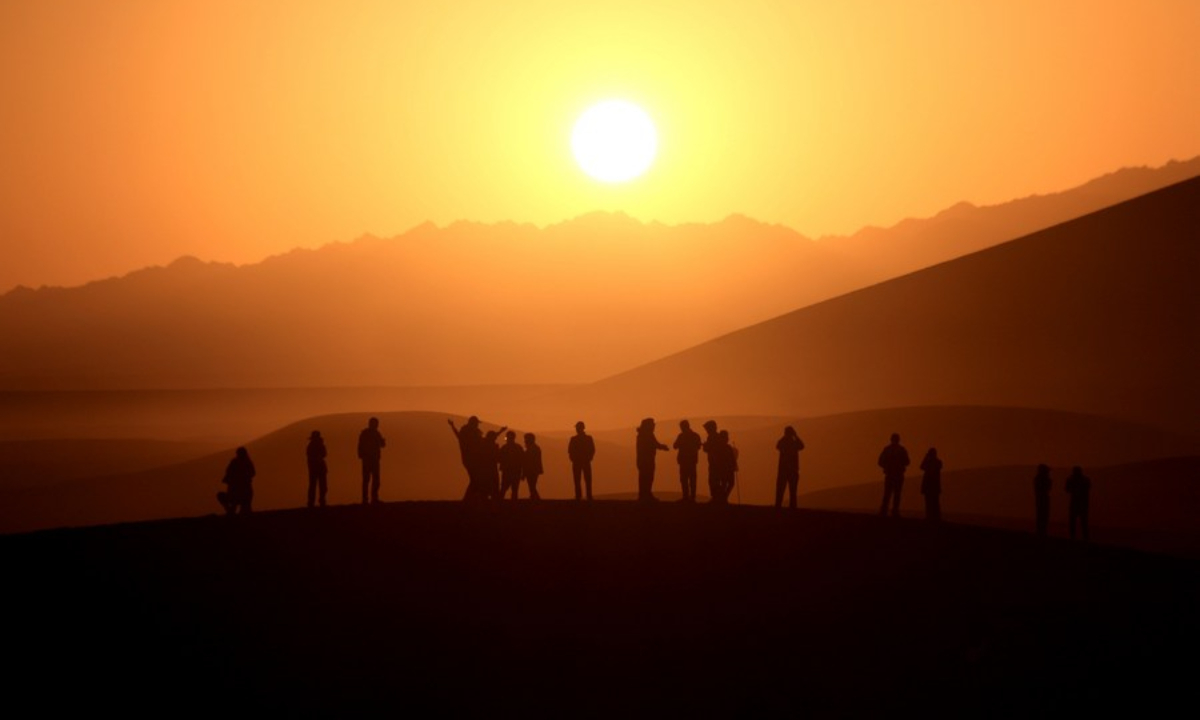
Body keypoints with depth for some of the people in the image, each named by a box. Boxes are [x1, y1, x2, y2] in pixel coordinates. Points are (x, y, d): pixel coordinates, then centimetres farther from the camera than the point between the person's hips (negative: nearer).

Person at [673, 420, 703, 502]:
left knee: (684, 478, -3)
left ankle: (686, 496, -9)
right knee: (692, 478, 7)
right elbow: (698, 447, 14)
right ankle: (692, 497, 4)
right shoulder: (696, 435, 5)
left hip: (684, 460, -5)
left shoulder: (681, 436, -11)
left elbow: (675, 446, -6)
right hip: (693, 460, 5)